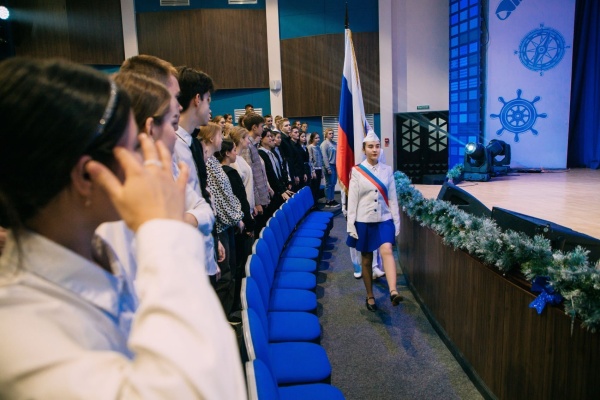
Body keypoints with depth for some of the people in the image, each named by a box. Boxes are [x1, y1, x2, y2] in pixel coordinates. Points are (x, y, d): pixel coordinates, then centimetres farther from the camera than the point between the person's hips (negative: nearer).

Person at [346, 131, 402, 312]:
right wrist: (351, 226, -8)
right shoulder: (356, 171, -4)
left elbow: (392, 198, 6)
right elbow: (352, 200, -5)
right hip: (364, 221, -1)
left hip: (384, 220, 1)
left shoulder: (387, 170, 3)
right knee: (366, 259, 8)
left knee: (387, 251, -20)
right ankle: (370, 296, 22)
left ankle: (393, 292, -30)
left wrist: (396, 222, 4)